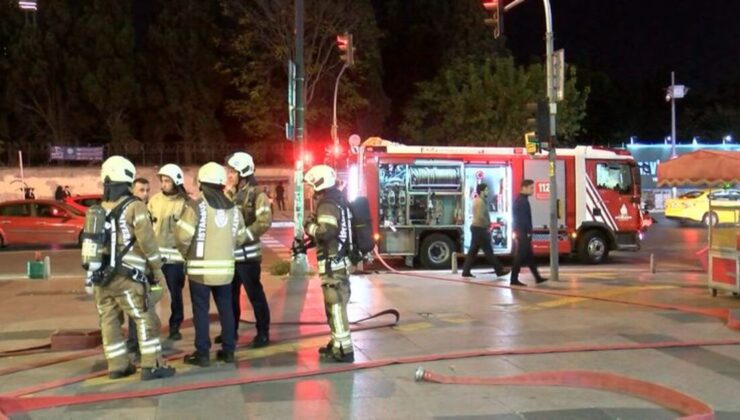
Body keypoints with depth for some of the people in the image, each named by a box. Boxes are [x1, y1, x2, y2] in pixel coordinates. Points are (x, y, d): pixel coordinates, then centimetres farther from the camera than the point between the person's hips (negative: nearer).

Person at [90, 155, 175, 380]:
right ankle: (152, 366, -3)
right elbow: (147, 241, -11)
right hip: (125, 276, -6)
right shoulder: (134, 207, -8)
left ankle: (117, 366, 17)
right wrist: (157, 268, -1)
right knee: (146, 319, -1)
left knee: (109, 321, 11)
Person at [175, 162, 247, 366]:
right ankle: (228, 350, 17)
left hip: (200, 267, -5)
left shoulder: (196, 206, -11)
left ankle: (202, 354, 5)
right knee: (226, 308, 13)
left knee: (201, 310, 2)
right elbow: (240, 237, 10)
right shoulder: (233, 208, 6)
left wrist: (186, 253, 3)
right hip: (225, 267, 5)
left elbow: (182, 235, -15)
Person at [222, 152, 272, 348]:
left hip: (247, 253, -7)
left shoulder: (257, 194, -9)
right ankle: (231, 330, 27)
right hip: (230, 253, 7)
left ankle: (263, 333, 9)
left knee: (255, 294, 0)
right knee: (230, 294, 15)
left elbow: (264, 222, -19)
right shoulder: (230, 194, 12)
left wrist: (242, 237, -22)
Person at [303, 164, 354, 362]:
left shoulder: (327, 204, -16)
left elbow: (326, 232, -30)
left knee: (336, 306, -7)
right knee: (335, 304, 18)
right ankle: (337, 343, 27)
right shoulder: (338, 200, 16)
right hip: (341, 260, 10)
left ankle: (344, 350, -5)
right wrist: (310, 239, 17)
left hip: (333, 263, -10)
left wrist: (310, 225, -11)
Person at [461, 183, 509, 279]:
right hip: (480, 228, -10)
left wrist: (487, 225, 12)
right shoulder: (481, 202, -16)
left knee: (473, 250, 9)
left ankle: (466, 271, 8)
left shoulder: (477, 201, 17)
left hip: (476, 227, 10)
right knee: (488, 251, -5)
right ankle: (499, 270, 1)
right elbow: (481, 216, -25)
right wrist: (488, 226, -13)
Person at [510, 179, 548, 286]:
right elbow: (523, 219, -21)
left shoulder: (521, 200, 16)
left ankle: (537, 277, 19)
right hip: (522, 234, -10)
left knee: (529, 256, 13)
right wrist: (528, 232, -20)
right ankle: (514, 279, -4)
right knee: (520, 257, -7)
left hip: (521, 233, 10)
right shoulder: (522, 201, -16)